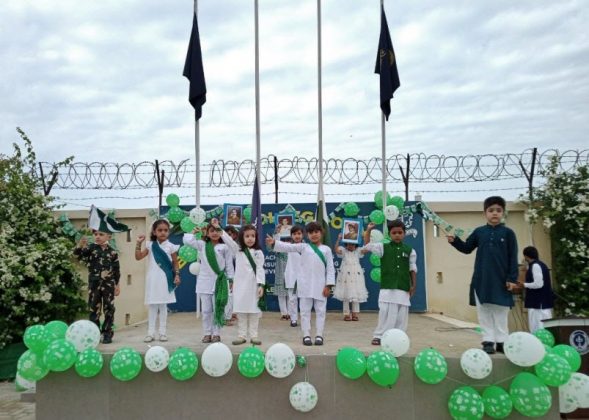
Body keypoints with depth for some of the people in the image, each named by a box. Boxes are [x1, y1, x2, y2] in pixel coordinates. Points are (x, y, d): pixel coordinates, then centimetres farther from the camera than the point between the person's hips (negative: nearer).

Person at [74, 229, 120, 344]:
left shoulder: (112, 252, 1)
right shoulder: (90, 248, 1)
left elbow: (117, 269, 6)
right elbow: (78, 256, -15)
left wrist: (117, 284, 6)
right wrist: (80, 245, -35)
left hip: (108, 284, 0)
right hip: (94, 284, 0)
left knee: (109, 309, 4)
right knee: (94, 309, 6)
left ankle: (107, 333, 14)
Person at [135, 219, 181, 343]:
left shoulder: (171, 246, -1)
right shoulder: (150, 245, 4)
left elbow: (175, 263, 4)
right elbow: (138, 257, 0)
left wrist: (177, 275, -6)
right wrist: (139, 244, -8)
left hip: (165, 279, -1)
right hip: (152, 279, 2)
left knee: (163, 305, 5)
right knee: (152, 306, 6)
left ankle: (162, 332, 11)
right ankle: (150, 332, 11)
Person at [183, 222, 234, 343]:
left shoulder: (225, 247, 0)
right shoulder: (202, 245, 6)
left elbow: (229, 265, 2)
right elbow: (187, 240, -3)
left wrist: (231, 280, -1)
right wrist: (194, 232, 8)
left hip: (219, 281, -2)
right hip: (204, 281, 2)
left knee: (218, 309, 4)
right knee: (206, 310, 7)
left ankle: (216, 334, 12)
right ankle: (207, 333, 16)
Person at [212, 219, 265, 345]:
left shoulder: (258, 253, 0)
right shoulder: (237, 250, 6)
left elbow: (260, 269, -5)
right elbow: (228, 239, 0)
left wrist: (261, 285, -13)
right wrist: (217, 227, -9)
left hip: (253, 285, -2)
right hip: (240, 285, 2)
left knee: (254, 311, 3)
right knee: (241, 311, 6)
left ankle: (253, 336, 10)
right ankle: (242, 335, 14)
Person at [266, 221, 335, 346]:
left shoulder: (326, 249, 5)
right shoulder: (303, 247, 5)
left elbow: (330, 268, 2)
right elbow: (288, 247, -7)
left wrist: (328, 285, -6)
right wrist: (274, 243, -23)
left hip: (320, 285, 0)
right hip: (305, 285, 0)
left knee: (320, 311, 6)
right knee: (305, 311, 5)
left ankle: (319, 335, 15)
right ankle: (306, 335, 13)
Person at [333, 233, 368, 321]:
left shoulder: (358, 251, 5)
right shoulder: (343, 251, -1)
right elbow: (336, 250, -20)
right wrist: (338, 239, -26)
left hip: (356, 275, 2)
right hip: (346, 275, -2)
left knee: (356, 294, 6)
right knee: (346, 295, 3)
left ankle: (355, 314, 15)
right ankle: (346, 314, 10)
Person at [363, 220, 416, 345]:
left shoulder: (410, 250, 7)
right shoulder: (383, 247, 4)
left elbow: (412, 269, 10)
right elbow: (367, 246, -2)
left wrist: (413, 285, 7)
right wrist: (368, 231, -11)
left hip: (403, 288, 2)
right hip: (387, 287, -2)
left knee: (401, 315, 5)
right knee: (385, 311, -3)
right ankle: (379, 336, 6)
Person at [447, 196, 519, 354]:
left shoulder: (508, 233, 0)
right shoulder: (479, 232, 6)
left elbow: (513, 258, -1)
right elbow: (467, 248, 13)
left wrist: (512, 278, -6)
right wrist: (454, 241, -6)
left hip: (501, 279, -2)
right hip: (481, 279, 2)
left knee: (501, 313, 6)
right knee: (484, 312, 4)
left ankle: (501, 341, 14)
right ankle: (488, 341, 10)